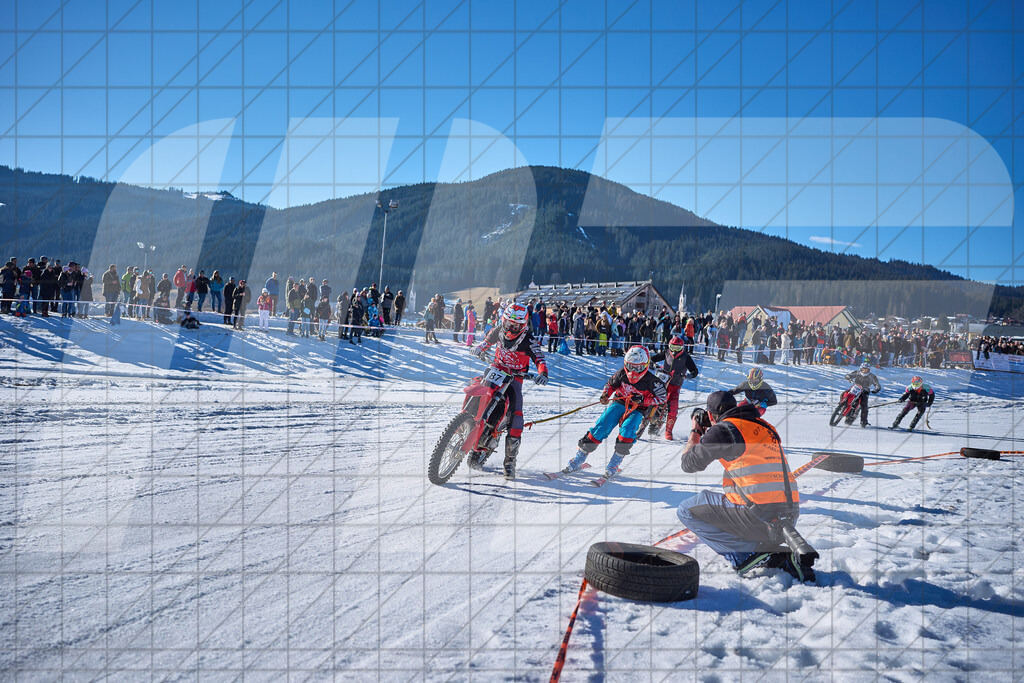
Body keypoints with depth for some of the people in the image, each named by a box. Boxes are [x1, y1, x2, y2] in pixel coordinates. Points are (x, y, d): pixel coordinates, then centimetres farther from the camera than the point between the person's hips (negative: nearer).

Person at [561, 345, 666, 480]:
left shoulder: (651, 380, -19)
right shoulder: (622, 374, -11)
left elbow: (661, 398, -11)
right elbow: (611, 384, 7)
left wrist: (643, 400, -24)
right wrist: (605, 394, -14)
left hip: (637, 410, -2)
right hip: (619, 403, 2)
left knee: (627, 430, -30)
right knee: (601, 427, -14)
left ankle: (614, 464, -15)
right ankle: (579, 459, -5)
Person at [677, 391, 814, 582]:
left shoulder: (723, 429, -4)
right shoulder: (766, 427, 19)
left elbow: (688, 464, 6)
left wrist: (695, 432, 23)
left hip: (759, 516, -8)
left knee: (687, 510, 4)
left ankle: (753, 553, -7)